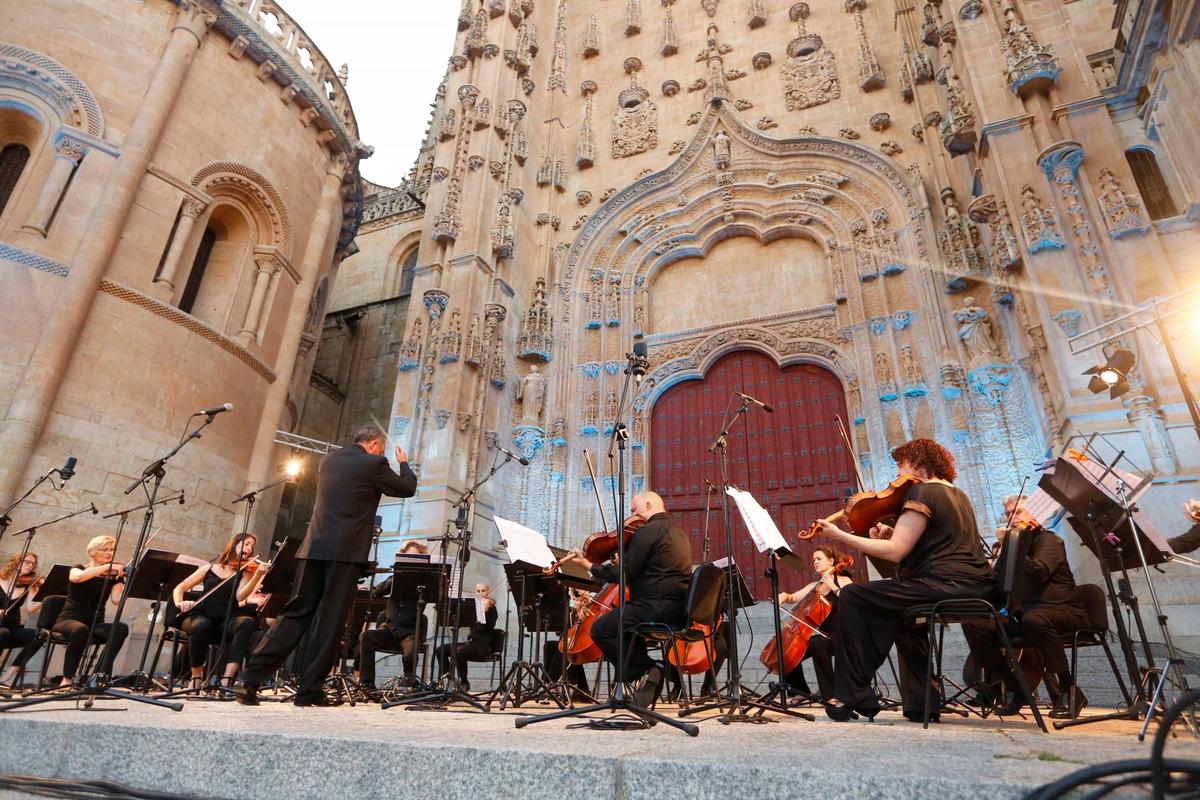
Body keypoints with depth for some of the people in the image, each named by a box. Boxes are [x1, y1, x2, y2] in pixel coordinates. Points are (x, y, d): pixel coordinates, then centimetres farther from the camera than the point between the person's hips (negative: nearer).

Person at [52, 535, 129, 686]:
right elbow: (77, 577, -22)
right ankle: (67, 678, -20)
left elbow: (117, 600, -11)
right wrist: (107, 566, -29)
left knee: (121, 628, -30)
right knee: (81, 629, -38)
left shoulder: (115, 576, 8)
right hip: (69, 620, -2)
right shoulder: (79, 569, 5)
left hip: (96, 624, 2)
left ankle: (101, 674, -29)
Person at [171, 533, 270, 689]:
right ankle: (196, 677, -12)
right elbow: (179, 589, 14)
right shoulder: (209, 568, 14)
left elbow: (240, 596, -8)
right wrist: (180, 602, -10)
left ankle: (227, 680, -34)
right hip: (202, 617, 0)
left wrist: (258, 575, -24)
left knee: (247, 622, -34)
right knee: (201, 626, -37)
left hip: (226, 623, 0)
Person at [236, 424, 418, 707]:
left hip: (315, 546, 6)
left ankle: (251, 678, 5)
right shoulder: (373, 464, -5)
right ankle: (310, 689, 6)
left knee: (295, 613, 10)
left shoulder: (329, 460, 15)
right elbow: (408, 489, 6)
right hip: (346, 550, -6)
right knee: (330, 620, 1)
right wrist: (404, 463, 25)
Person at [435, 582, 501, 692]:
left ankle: (464, 683, -12)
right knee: (441, 650, -5)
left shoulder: (491, 608, -3)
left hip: (484, 644, -7)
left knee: (459, 652, -31)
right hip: (472, 641, 7)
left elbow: (488, 627, -19)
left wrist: (485, 610, -29)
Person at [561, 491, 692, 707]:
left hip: (658, 606, -10)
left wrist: (590, 566, -2)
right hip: (680, 610, 10)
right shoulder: (677, 531, 21)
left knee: (601, 629, -3)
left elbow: (624, 574, -12)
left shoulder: (649, 530, -10)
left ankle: (648, 668, -4)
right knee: (624, 624, 28)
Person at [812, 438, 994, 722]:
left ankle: (851, 696, -3)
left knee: (853, 597, -6)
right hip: (976, 589, 10)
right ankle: (920, 702, 31)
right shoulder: (957, 495, 20)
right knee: (899, 611, 33)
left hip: (946, 586, -10)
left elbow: (895, 552, -16)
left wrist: (840, 536, -12)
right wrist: (893, 534, 12)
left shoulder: (922, 491, -9)